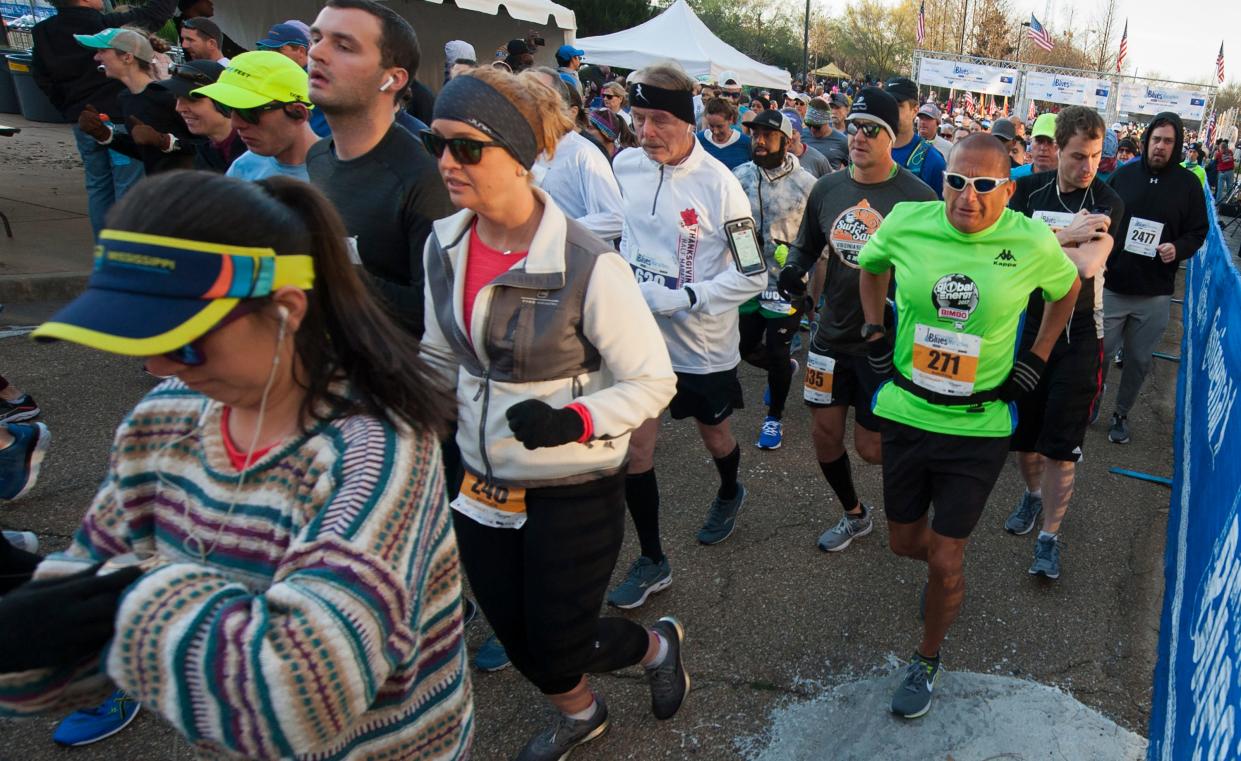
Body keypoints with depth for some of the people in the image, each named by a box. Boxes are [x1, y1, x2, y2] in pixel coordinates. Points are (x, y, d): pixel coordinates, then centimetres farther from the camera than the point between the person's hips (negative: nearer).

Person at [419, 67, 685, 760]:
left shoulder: (588, 264, -23)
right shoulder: (443, 245, -4)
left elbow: (654, 381, -16)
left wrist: (575, 421, -31)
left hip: (576, 493, -6)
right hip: (483, 484, 6)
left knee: (557, 647, 8)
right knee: (516, 637, 20)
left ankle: (659, 645, 42)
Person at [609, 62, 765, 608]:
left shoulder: (717, 183, -19)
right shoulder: (624, 164, -5)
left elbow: (754, 276, -18)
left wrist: (685, 298, -25)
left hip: (702, 342, -3)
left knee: (714, 435, 20)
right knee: (634, 446, 1)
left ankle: (729, 493, 55)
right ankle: (651, 561, 18)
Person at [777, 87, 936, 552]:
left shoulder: (917, 197, -12)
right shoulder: (827, 189, 2)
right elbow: (807, 245, 15)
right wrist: (794, 271, -5)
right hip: (832, 335, 5)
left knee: (871, 448, 1)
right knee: (825, 435, 11)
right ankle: (854, 515, 37)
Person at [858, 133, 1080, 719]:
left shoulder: (1033, 242, -12)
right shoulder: (907, 222, -10)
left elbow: (1067, 290, 11)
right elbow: (871, 265, 13)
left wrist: (1035, 360, 5)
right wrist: (875, 334, 5)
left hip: (978, 428, -2)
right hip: (905, 413, 2)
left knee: (945, 562, 3)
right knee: (905, 543, 16)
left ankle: (927, 662, 30)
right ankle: (947, 568, 54)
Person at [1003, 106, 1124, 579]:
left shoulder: (1106, 202, -6)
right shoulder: (1030, 189, 1)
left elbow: (1088, 265, -21)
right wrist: (1064, 236, -18)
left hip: (1078, 334, -3)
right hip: (1027, 324, 3)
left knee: (1061, 443, -1)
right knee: (1021, 430, 14)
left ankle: (1050, 537, 12)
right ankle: (1033, 493, 42)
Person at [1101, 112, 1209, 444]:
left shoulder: (1188, 183, 1)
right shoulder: (1123, 175, 1)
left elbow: (1198, 232, 5)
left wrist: (1178, 249, -15)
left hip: (1155, 295, 0)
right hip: (1112, 286, 0)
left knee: (1139, 360, 10)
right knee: (1101, 352, 6)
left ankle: (1121, 414, 27)